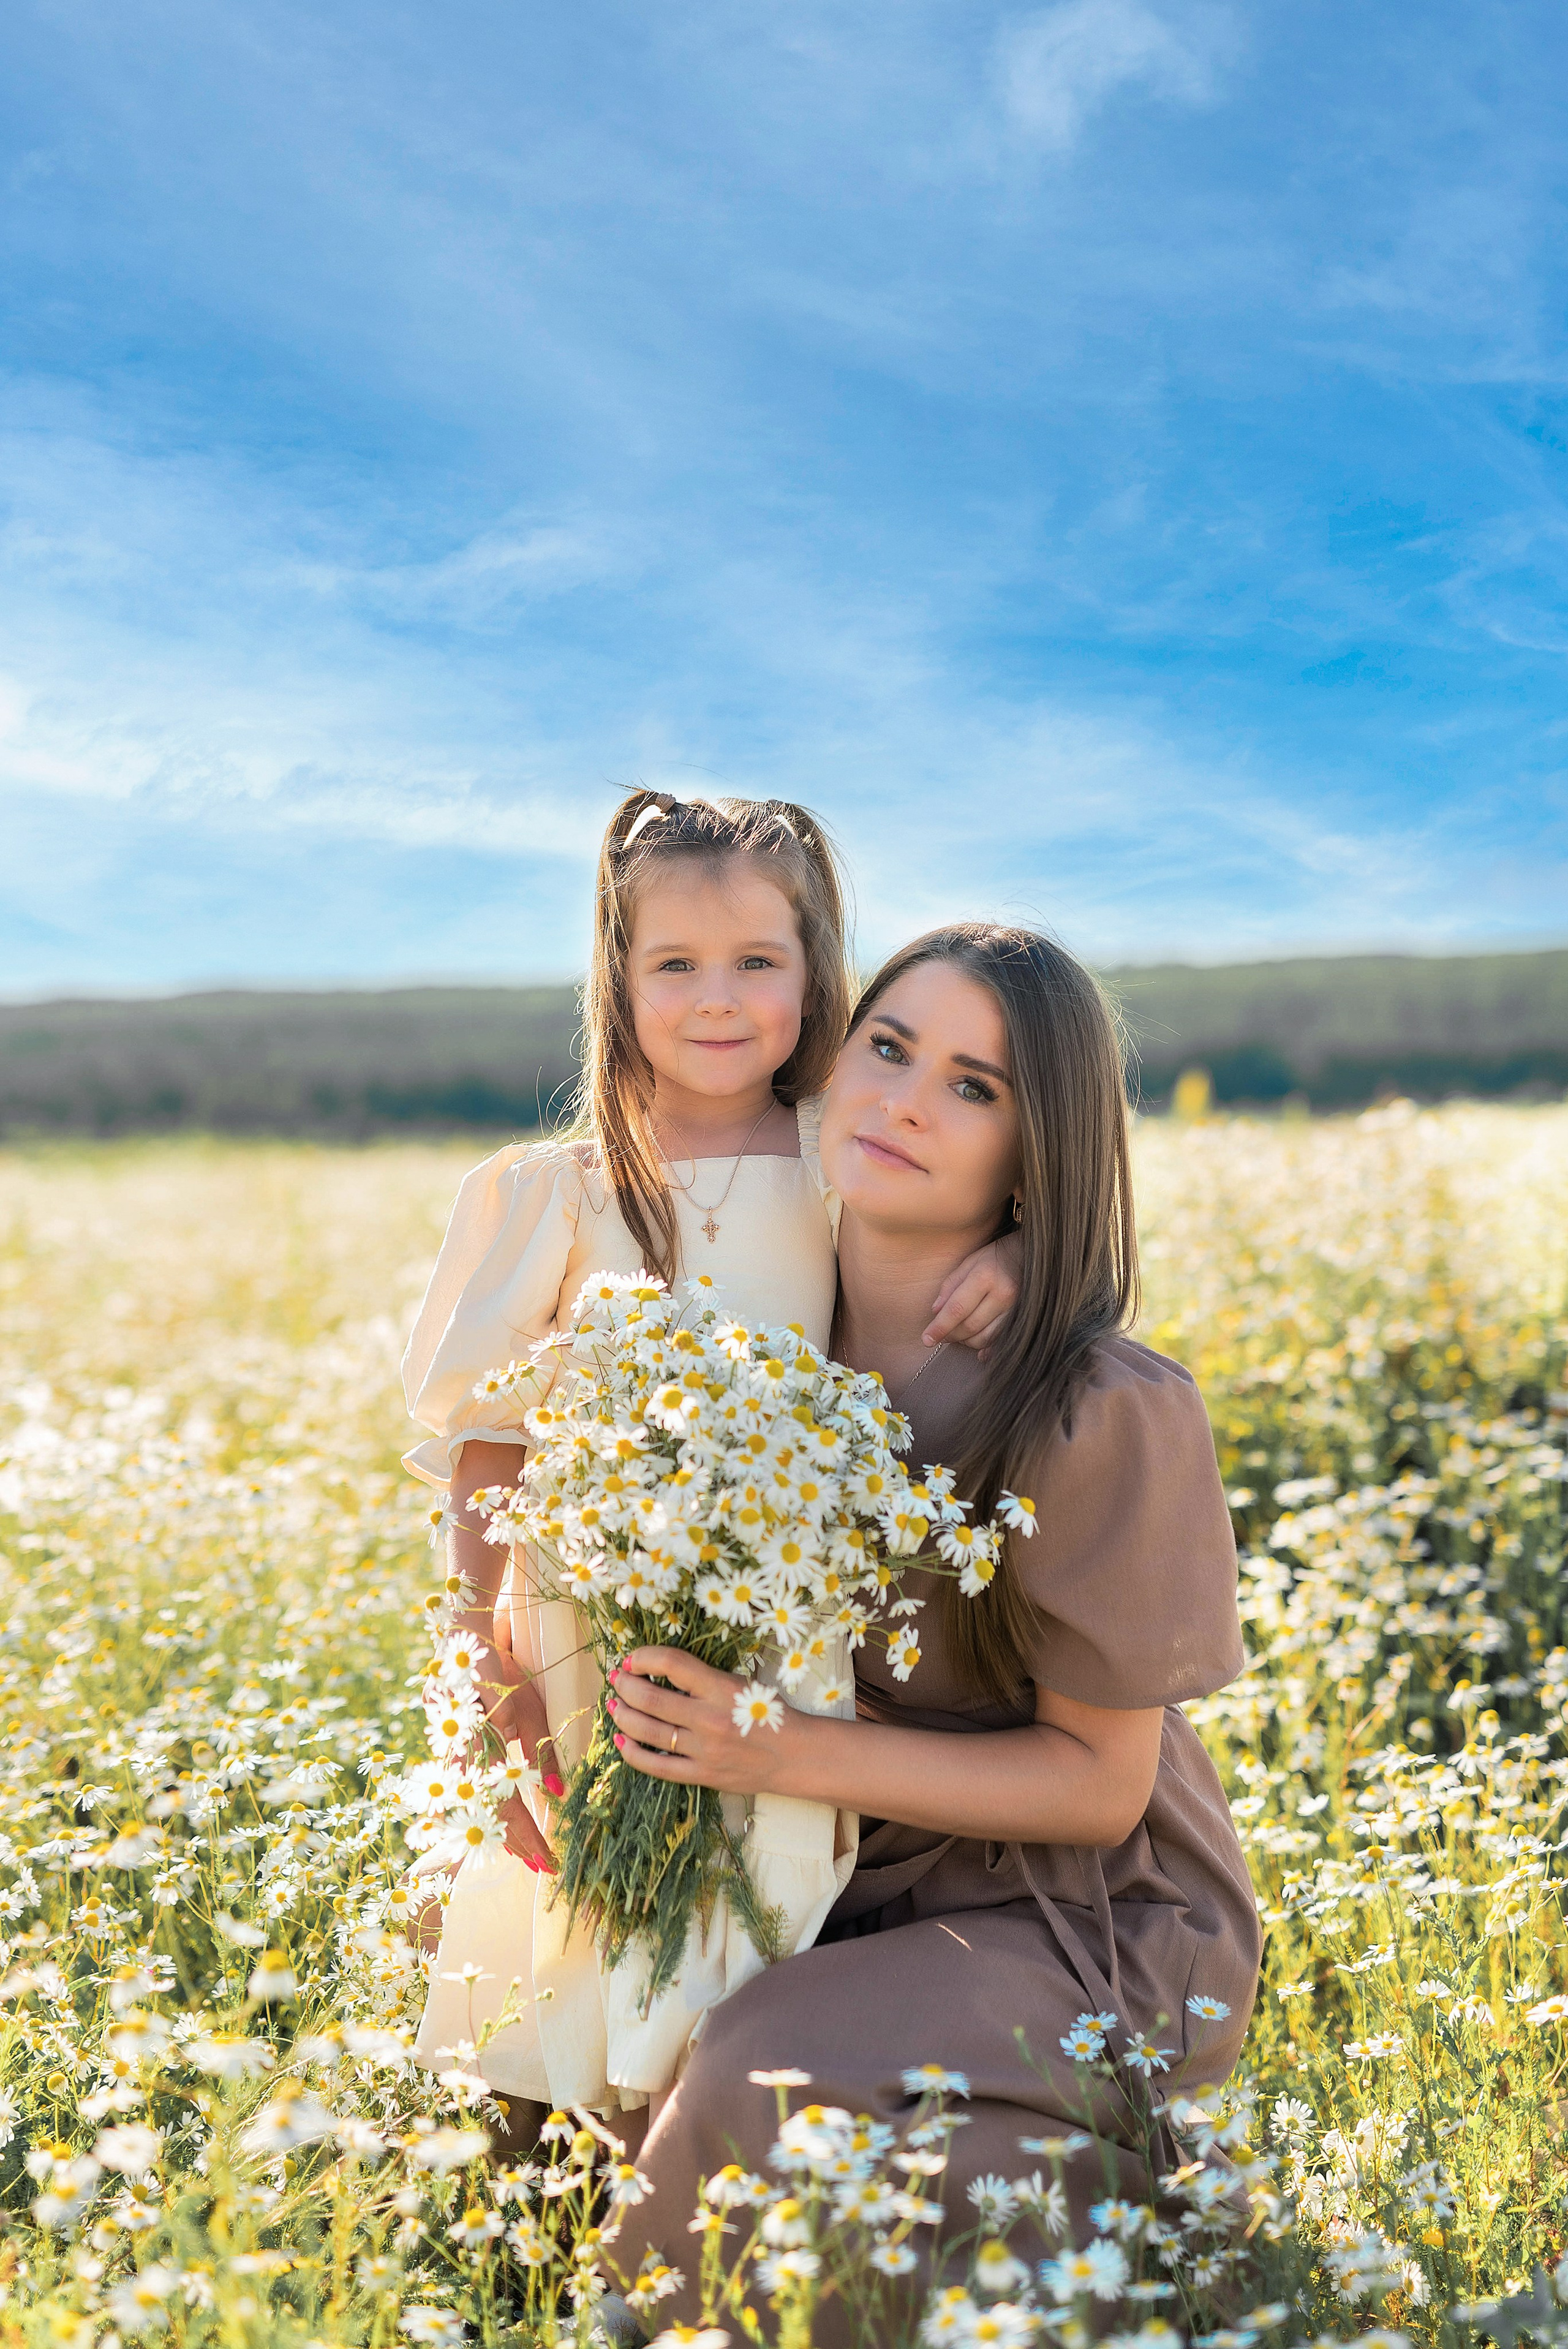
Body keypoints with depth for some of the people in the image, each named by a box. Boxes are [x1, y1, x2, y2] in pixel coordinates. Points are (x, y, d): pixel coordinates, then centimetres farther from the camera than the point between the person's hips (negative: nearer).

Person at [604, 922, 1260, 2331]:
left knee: (767, 2098, -29)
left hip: (1084, 1936, -5)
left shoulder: (1108, 1417, -22)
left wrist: (791, 1756, -24)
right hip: (852, 1900, 6)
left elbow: (1100, 1781, -14)